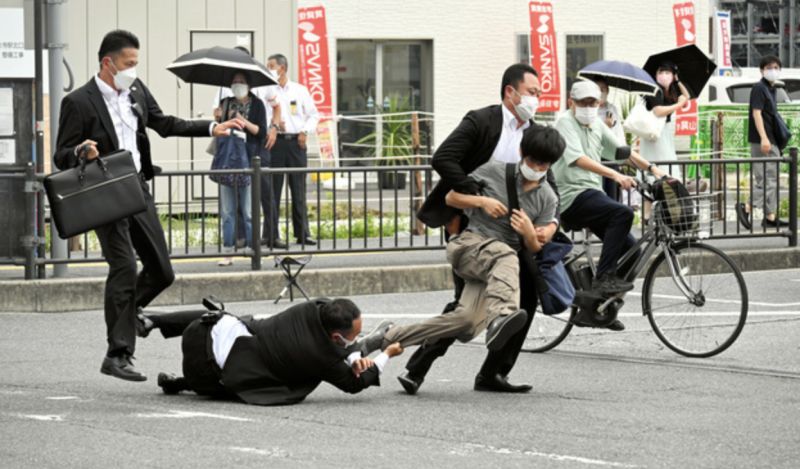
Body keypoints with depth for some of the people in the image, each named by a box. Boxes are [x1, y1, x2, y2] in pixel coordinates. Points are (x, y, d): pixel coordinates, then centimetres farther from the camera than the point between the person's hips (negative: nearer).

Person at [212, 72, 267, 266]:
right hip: (227, 160, 3)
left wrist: (244, 122, -12)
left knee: (248, 210, -5)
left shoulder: (256, 104, 3)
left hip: (248, 161, -3)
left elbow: (261, 132, -2)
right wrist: (225, 118, -3)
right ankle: (228, 252, 6)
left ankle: (252, 248, 0)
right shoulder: (226, 103, 13)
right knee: (227, 211, 3)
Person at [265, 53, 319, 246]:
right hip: (276, 141, -1)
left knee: (299, 189, 3)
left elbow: (313, 114, 13)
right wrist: (274, 123, -15)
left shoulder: (300, 90, 10)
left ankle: (302, 233, 7)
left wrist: (305, 131, -1)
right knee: (273, 189, -3)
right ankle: (271, 234, 0)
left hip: (296, 142, 2)